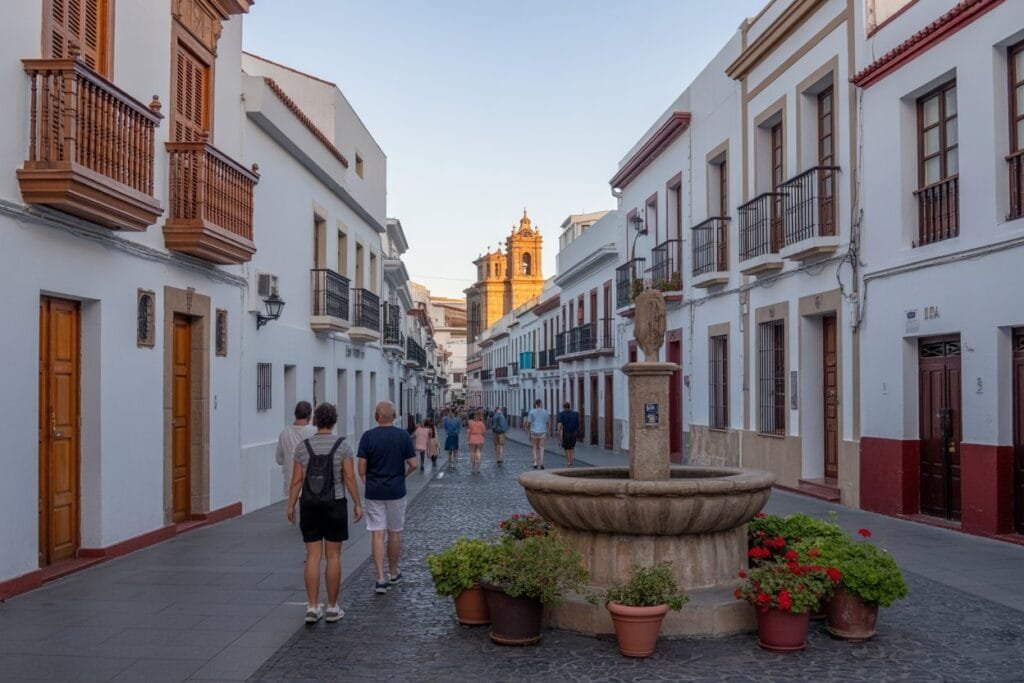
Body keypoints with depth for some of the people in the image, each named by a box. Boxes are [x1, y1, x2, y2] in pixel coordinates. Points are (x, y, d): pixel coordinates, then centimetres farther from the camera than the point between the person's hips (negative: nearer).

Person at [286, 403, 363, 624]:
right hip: (335, 506, -2)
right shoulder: (342, 446, -7)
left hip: (309, 507, 2)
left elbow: (296, 480, -3)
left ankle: (312, 608, 5)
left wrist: (291, 506, 6)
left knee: (313, 557, 6)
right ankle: (332, 608, 10)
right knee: (333, 557, 6)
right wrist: (357, 504, 0)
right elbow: (350, 477, -9)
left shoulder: (303, 446, -2)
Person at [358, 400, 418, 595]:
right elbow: (413, 464, -4)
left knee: (377, 534, 0)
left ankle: (381, 579, -8)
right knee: (394, 533, 14)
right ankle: (393, 573, 27)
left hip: (374, 492, -1)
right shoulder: (403, 436, -4)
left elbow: (362, 468, -6)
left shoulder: (368, 436, -5)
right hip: (396, 491, 1)